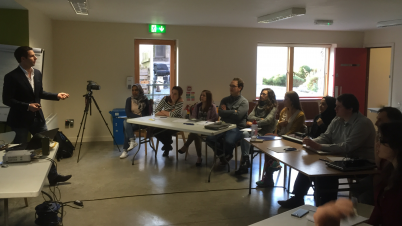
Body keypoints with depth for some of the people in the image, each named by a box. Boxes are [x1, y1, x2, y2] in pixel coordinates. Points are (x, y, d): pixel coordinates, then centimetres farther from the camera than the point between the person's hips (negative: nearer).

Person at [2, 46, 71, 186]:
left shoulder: (37, 73, 4)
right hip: (20, 120, -6)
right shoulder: (12, 77, -16)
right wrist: (27, 106, -25)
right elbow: (6, 100, -16)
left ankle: (53, 176, 22)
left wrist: (57, 96, 2)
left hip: (37, 117, 6)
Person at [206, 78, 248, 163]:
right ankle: (221, 154, 6)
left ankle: (227, 155, 6)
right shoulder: (225, 100, 17)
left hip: (237, 128, -4)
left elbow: (238, 115, -13)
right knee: (209, 138, -20)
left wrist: (226, 112, 1)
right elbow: (220, 113, 2)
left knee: (228, 141, -33)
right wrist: (233, 112, -2)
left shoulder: (244, 102, 1)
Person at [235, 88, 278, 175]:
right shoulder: (258, 106, 23)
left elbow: (268, 120, -12)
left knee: (245, 134, -32)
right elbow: (250, 117, 11)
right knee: (244, 133, -30)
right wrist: (260, 119, -5)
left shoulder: (273, 108, 3)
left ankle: (245, 160, -27)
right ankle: (245, 159, -31)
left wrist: (254, 123, -12)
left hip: (264, 132, -5)